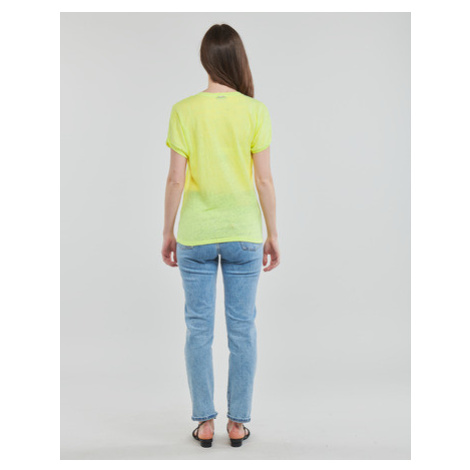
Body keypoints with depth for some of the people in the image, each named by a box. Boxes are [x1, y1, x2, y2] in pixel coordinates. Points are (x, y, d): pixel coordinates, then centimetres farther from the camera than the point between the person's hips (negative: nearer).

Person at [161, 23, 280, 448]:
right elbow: (265, 180, -4)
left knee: (199, 328, 11)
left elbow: (176, 180, -6)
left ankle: (204, 422, 20)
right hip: (243, 232, 0)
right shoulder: (255, 111, -5)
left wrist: (168, 232, 6)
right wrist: (272, 235, 5)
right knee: (242, 328, 10)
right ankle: (238, 422, 21)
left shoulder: (184, 111, -5)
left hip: (195, 234, 0)